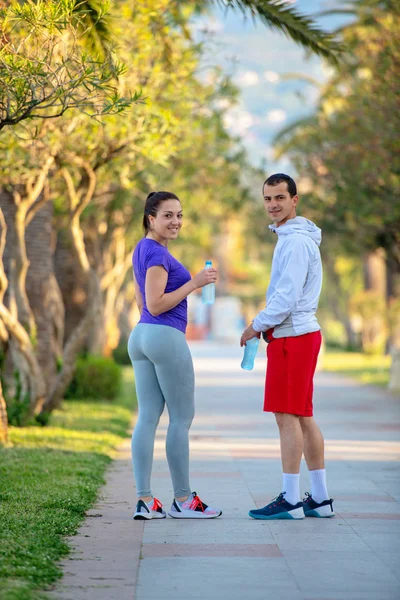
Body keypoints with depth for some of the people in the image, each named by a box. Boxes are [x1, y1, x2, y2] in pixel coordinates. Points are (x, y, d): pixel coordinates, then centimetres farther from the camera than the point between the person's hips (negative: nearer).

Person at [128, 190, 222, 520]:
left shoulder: (143, 250, 16)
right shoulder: (157, 253, -14)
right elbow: (156, 305, -18)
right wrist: (195, 282, -16)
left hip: (141, 336, 9)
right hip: (166, 337, -9)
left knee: (148, 418, 5)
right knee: (182, 417, -1)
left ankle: (145, 502, 3)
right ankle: (183, 501, 3)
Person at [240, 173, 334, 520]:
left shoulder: (295, 241, -15)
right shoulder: (293, 238, 18)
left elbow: (287, 296, -20)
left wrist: (257, 326, -10)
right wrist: (267, 325, 14)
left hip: (292, 336, -10)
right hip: (300, 333, 10)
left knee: (288, 416, -8)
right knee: (302, 417, 11)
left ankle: (290, 500, -6)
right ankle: (320, 498, 14)